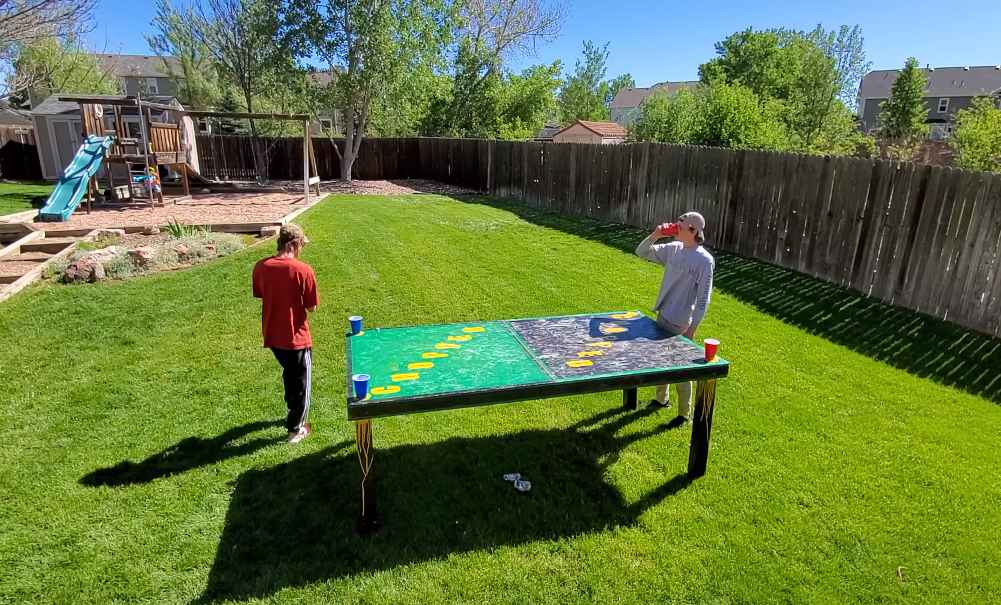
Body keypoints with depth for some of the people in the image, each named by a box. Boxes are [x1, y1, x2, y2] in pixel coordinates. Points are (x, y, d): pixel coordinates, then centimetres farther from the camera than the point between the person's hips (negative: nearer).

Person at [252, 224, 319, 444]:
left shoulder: (260, 267, -5)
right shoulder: (303, 270, -20)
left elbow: (260, 295, 11)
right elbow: (311, 307, -14)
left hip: (272, 335, 6)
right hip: (296, 337, -6)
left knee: (289, 373, 29)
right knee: (301, 382, 13)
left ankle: (294, 411, 47)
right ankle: (296, 428, 23)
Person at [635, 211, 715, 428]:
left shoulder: (704, 260, -16)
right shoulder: (673, 249, 3)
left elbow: (704, 297, -16)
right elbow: (641, 252, 10)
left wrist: (693, 327, -17)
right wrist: (655, 235, -7)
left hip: (681, 323, -7)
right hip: (663, 316, 7)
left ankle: (685, 413, 22)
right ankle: (661, 398, 42)